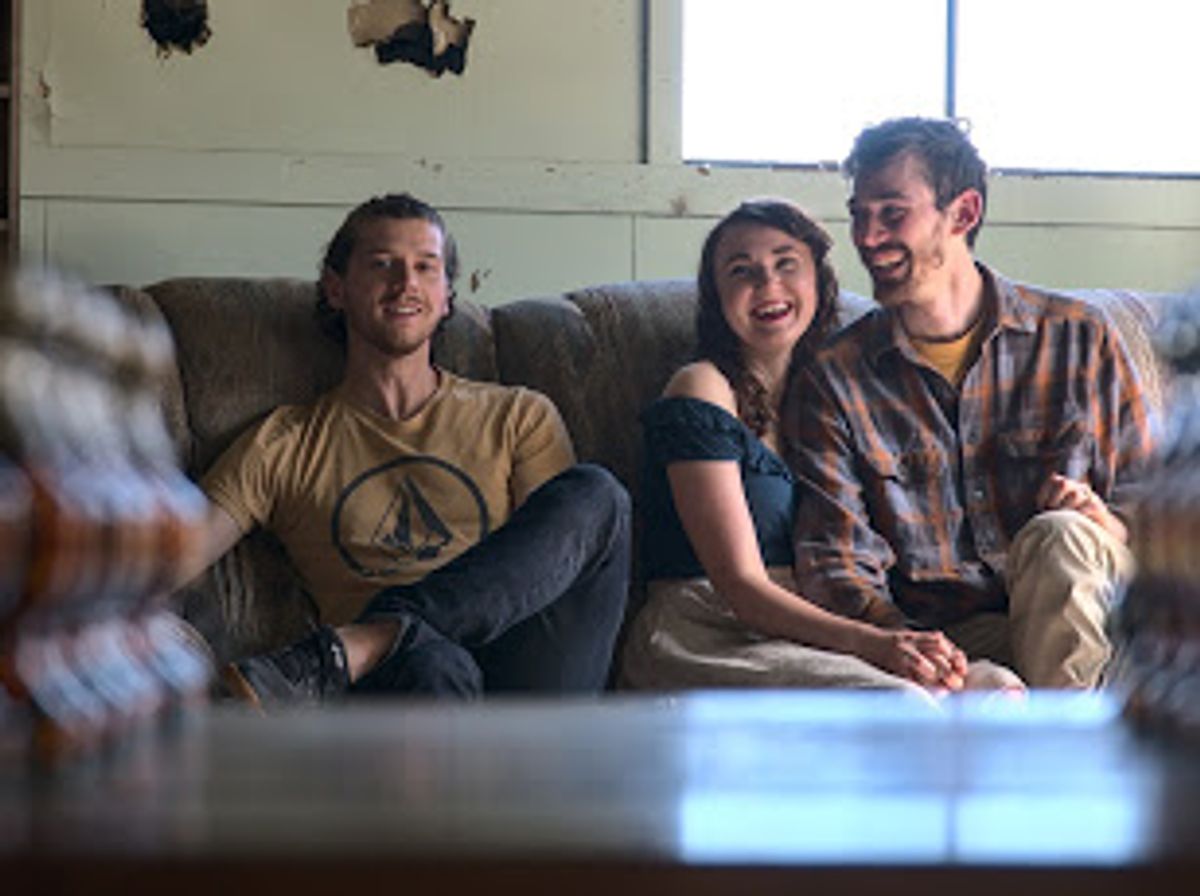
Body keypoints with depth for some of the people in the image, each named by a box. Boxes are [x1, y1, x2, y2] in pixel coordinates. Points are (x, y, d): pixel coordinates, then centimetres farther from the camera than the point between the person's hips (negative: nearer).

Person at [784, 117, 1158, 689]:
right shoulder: (835, 380, 7)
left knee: (1057, 536, -32)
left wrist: (1104, 525, -11)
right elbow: (834, 563, -1)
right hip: (947, 639, -2)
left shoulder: (1076, 338, 9)